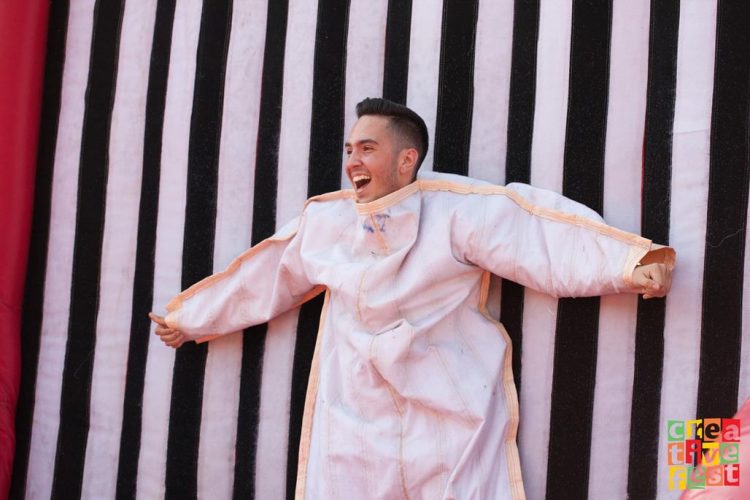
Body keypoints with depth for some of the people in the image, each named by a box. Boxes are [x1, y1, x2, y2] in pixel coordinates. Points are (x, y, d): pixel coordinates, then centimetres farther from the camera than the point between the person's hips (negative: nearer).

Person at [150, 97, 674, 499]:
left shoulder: (455, 209, -8)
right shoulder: (324, 220, 8)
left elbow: (541, 233, -18)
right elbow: (259, 280, 20)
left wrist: (632, 265, -30)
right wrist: (189, 319, 29)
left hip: (449, 419, -4)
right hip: (354, 424, 4)